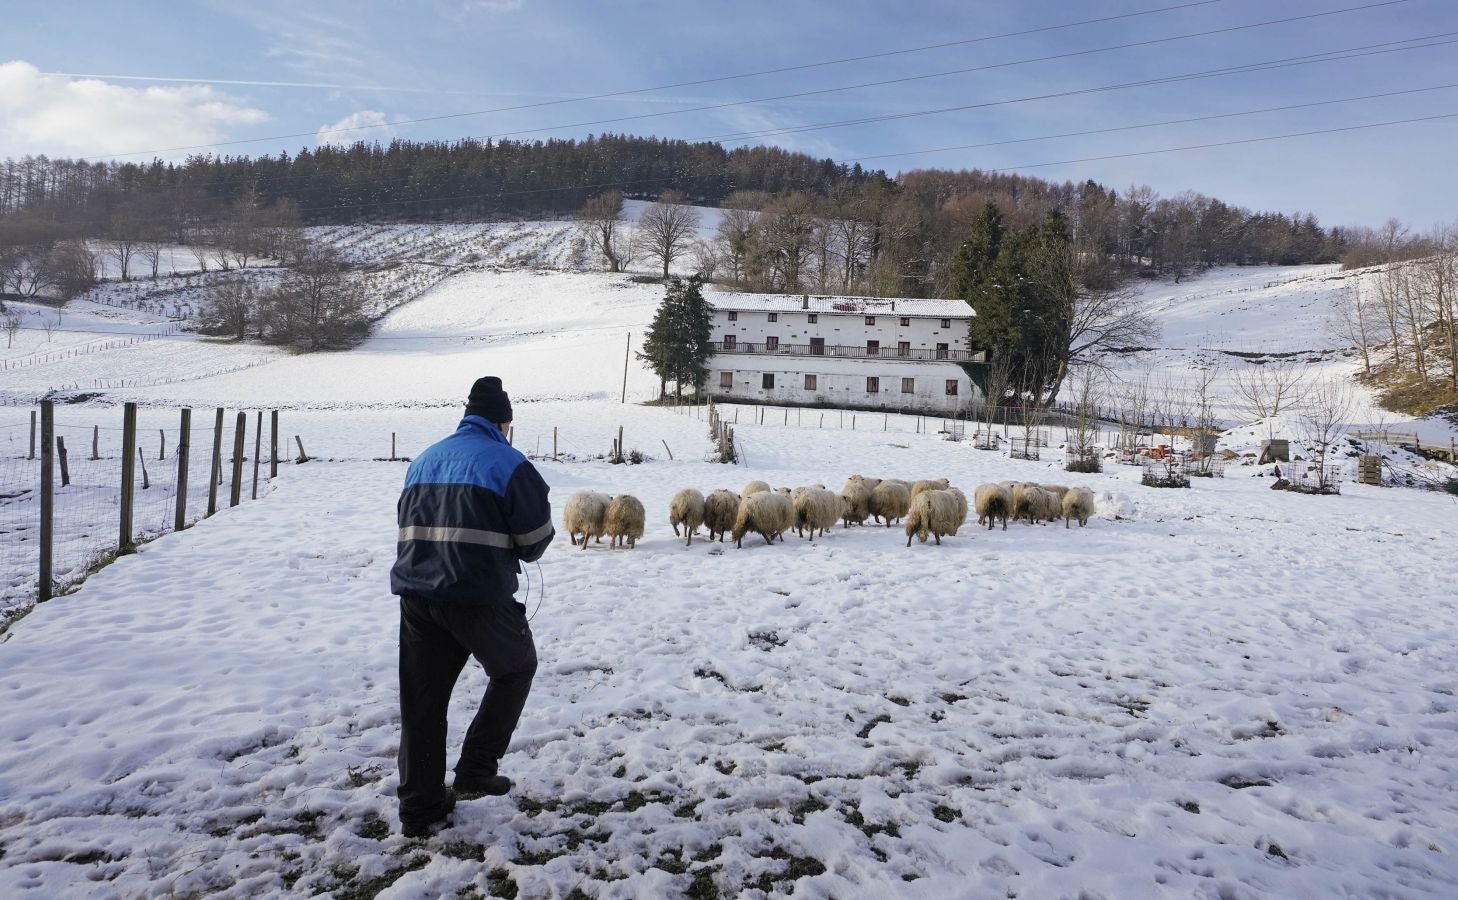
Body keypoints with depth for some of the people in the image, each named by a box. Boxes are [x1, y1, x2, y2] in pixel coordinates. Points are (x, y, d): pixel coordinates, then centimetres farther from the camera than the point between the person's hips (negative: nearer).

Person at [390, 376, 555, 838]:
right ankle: (476, 769, 15)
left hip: (415, 593, 6)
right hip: (479, 598, -6)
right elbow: (536, 537, -4)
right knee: (514, 669, 18)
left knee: (422, 701, 12)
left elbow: (409, 525, 20)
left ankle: (420, 808, 20)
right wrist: (517, 551, 17)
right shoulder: (508, 463, -5)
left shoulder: (424, 460, 15)